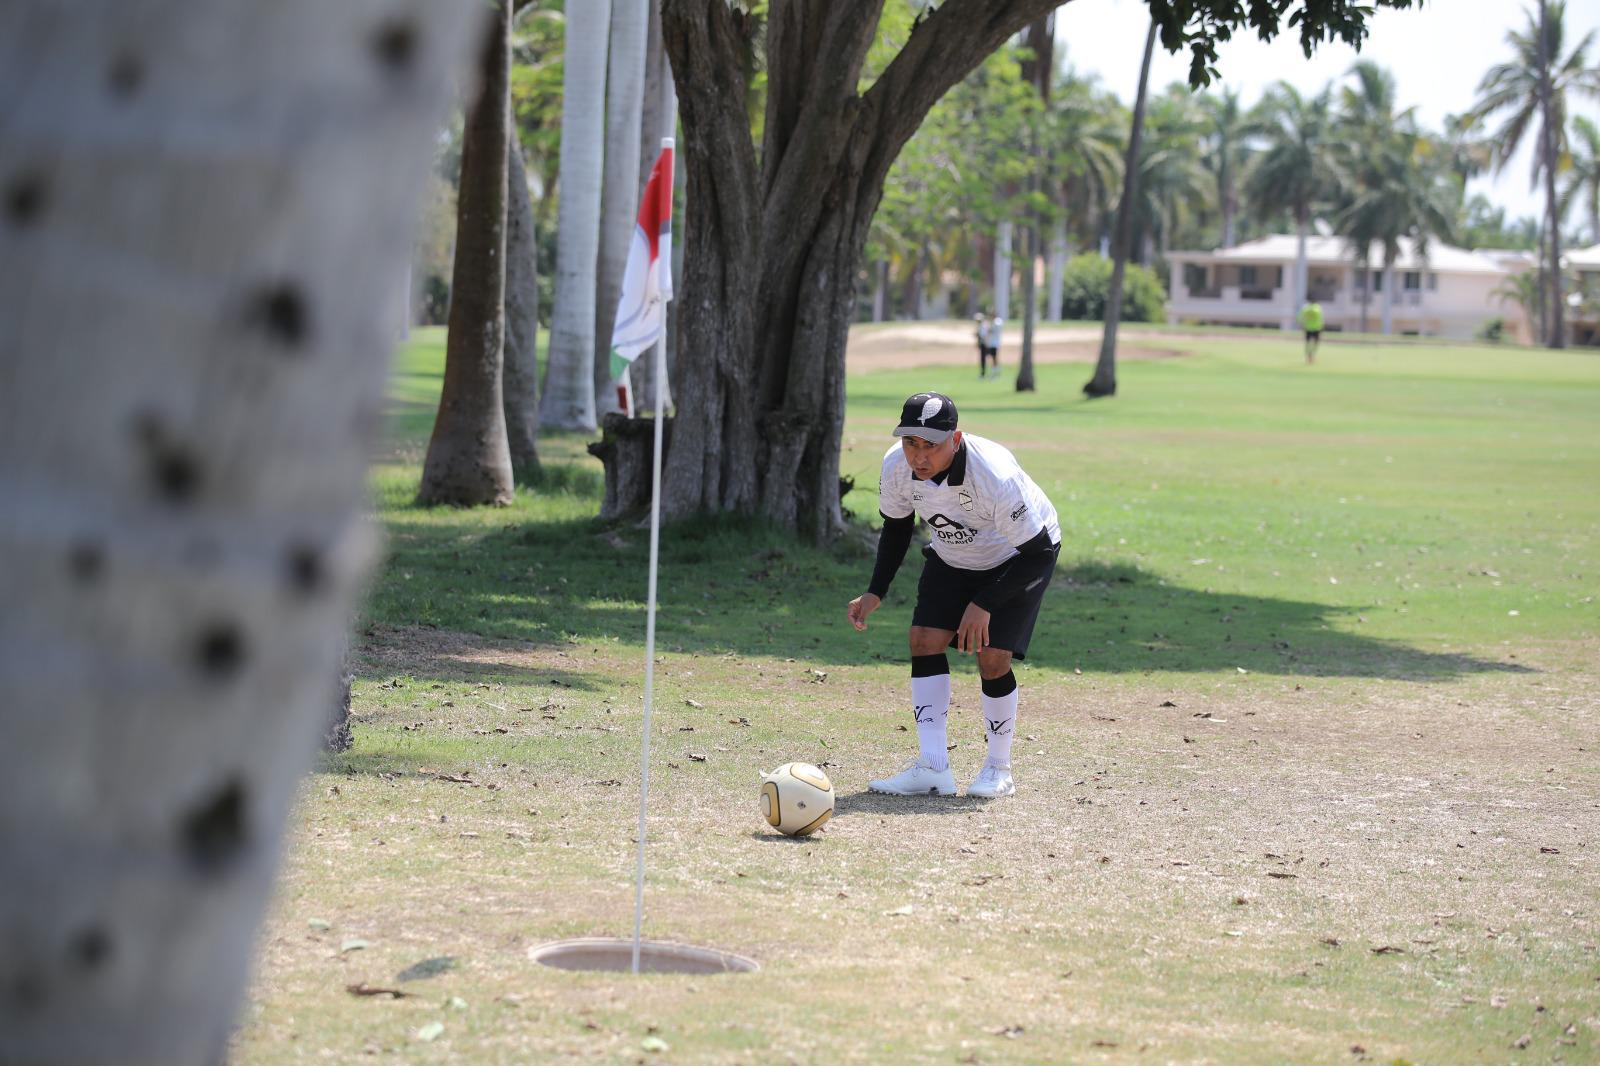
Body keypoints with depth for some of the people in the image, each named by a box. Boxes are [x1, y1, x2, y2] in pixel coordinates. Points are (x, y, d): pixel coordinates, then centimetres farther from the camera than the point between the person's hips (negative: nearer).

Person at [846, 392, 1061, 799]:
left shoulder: (995, 476, -39)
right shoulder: (896, 466, -23)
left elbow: (1038, 552, -29)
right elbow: (896, 526, 0)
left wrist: (985, 604, -30)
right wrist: (875, 593, -8)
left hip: (1020, 558, -5)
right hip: (952, 557, 5)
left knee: (992, 656, -16)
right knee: (924, 640, -10)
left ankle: (999, 768, 4)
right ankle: (932, 768, -7)